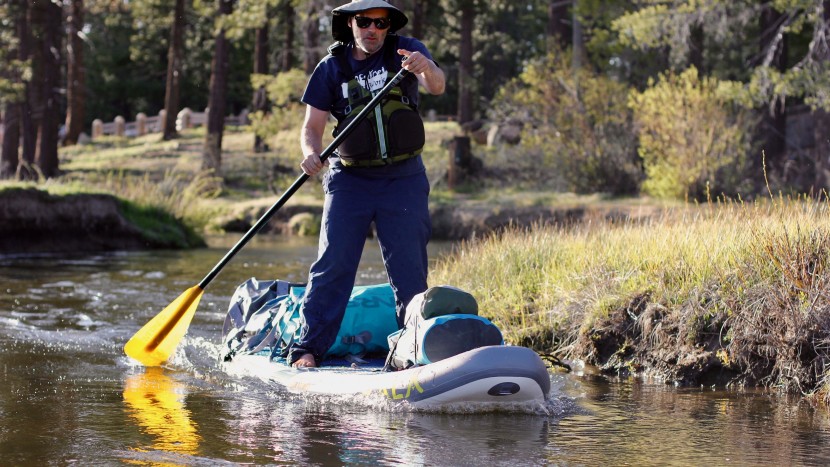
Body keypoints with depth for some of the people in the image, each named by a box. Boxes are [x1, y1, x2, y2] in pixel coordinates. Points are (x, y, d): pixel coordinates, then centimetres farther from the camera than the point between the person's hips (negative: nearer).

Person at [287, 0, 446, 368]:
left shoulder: (406, 51, -2)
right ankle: (307, 348, -7)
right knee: (333, 265, -8)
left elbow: (436, 86, -21)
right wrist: (311, 154, -22)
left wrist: (425, 68, -44)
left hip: (404, 181, 0)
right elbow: (312, 125, 0)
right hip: (349, 180, 0)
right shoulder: (331, 67, 1)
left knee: (410, 270, 0)